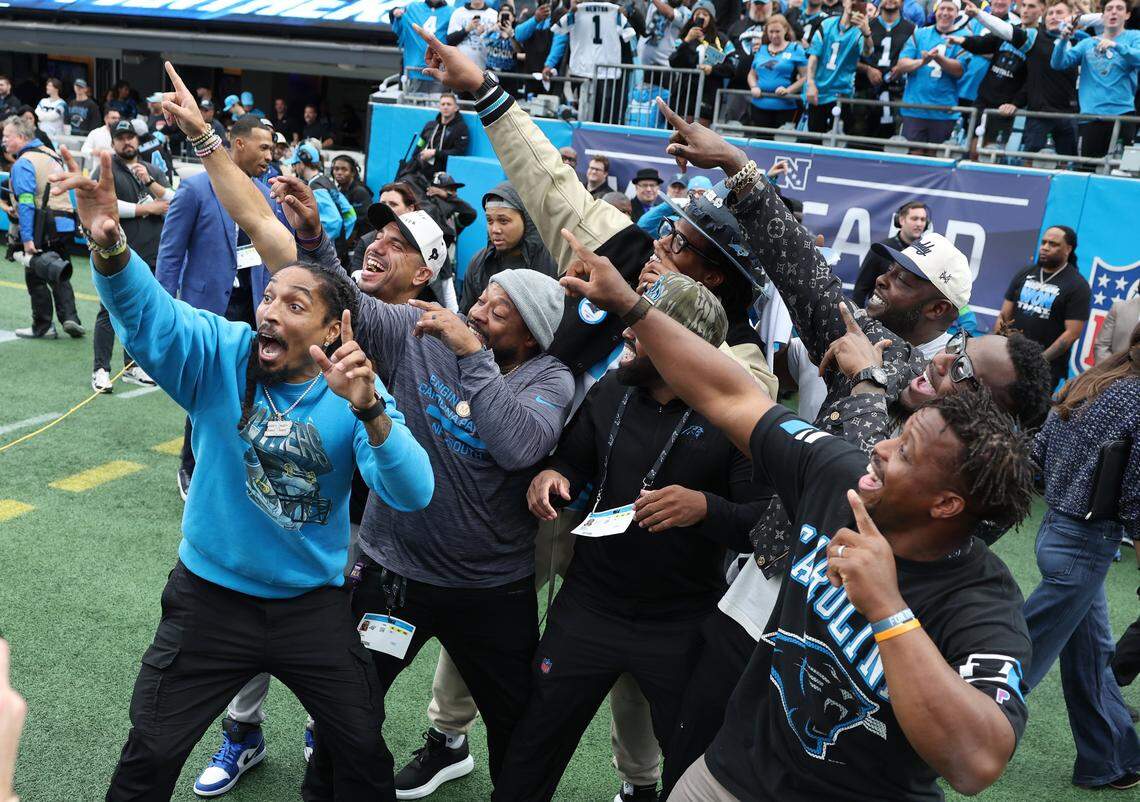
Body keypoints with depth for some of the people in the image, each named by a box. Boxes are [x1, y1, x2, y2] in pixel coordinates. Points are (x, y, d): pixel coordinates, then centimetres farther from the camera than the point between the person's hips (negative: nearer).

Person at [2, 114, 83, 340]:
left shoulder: (23, 163, -12)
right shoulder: (50, 154, 14)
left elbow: (26, 203, -20)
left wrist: (27, 238, -22)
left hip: (43, 228, -8)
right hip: (65, 224, 8)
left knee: (35, 277, 5)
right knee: (58, 276, 17)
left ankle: (43, 327, 11)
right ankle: (69, 317, 3)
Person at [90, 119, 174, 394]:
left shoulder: (154, 171, 14)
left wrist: (150, 182, -11)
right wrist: (148, 208, -11)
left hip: (150, 255, 5)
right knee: (110, 312, -4)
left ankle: (132, 367, 21)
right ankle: (101, 370, 1)